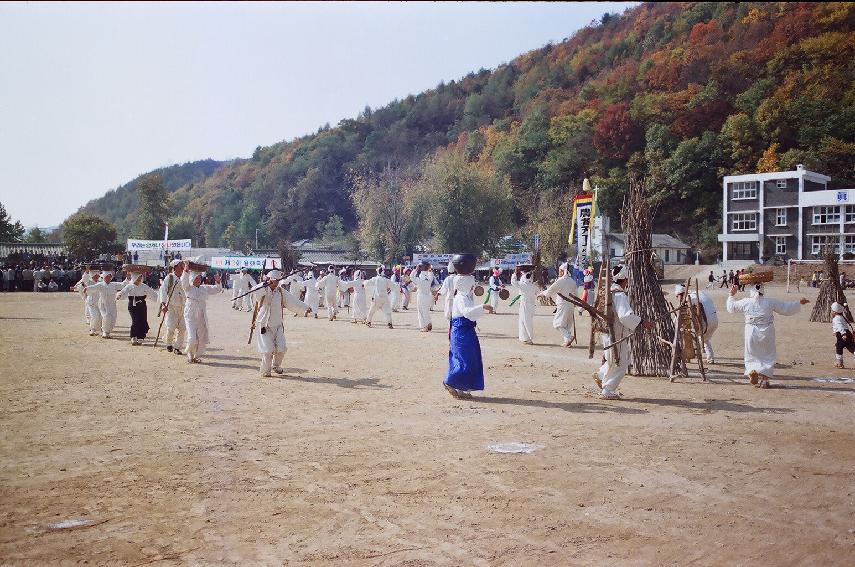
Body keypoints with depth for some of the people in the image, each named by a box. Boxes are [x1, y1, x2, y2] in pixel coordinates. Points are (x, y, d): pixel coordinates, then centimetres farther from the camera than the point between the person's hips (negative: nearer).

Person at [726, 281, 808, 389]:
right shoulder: (771, 302, -7)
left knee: (751, 356, 16)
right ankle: (764, 379, 4)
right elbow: (787, 308, 2)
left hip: (751, 333, 1)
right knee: (768, 356, 12)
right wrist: (800, 303, 18)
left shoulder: (746, 302, -5)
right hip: (767, 334, -1)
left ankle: (752, 371, -9)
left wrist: (732, 295, 25)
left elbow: (731, 307, 9)